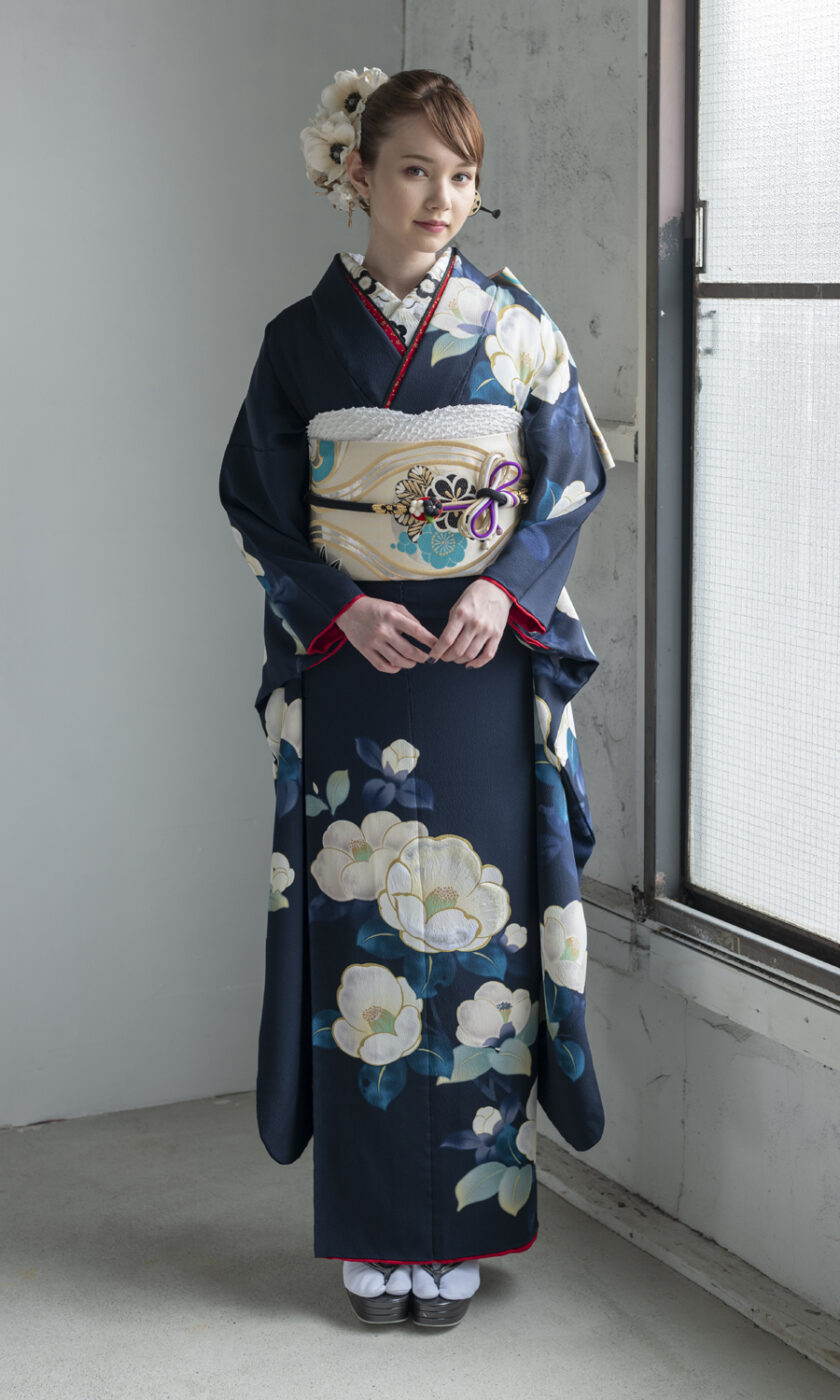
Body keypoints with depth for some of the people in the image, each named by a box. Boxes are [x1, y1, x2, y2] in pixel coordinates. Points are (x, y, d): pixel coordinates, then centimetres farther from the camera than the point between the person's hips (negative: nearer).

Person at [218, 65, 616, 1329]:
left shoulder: (516, 326, 4)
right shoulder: (303, 337, 4)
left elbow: (574, 482, 4)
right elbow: (261, 511, 5)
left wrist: (507, 587, -12)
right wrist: (341, 607, -11)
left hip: (485, 665, 0)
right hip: (350, 663, 0)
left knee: (473, 921, 1)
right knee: (359, 927, 2)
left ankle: (461, 1224, 14)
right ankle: (372, 1233, 14)